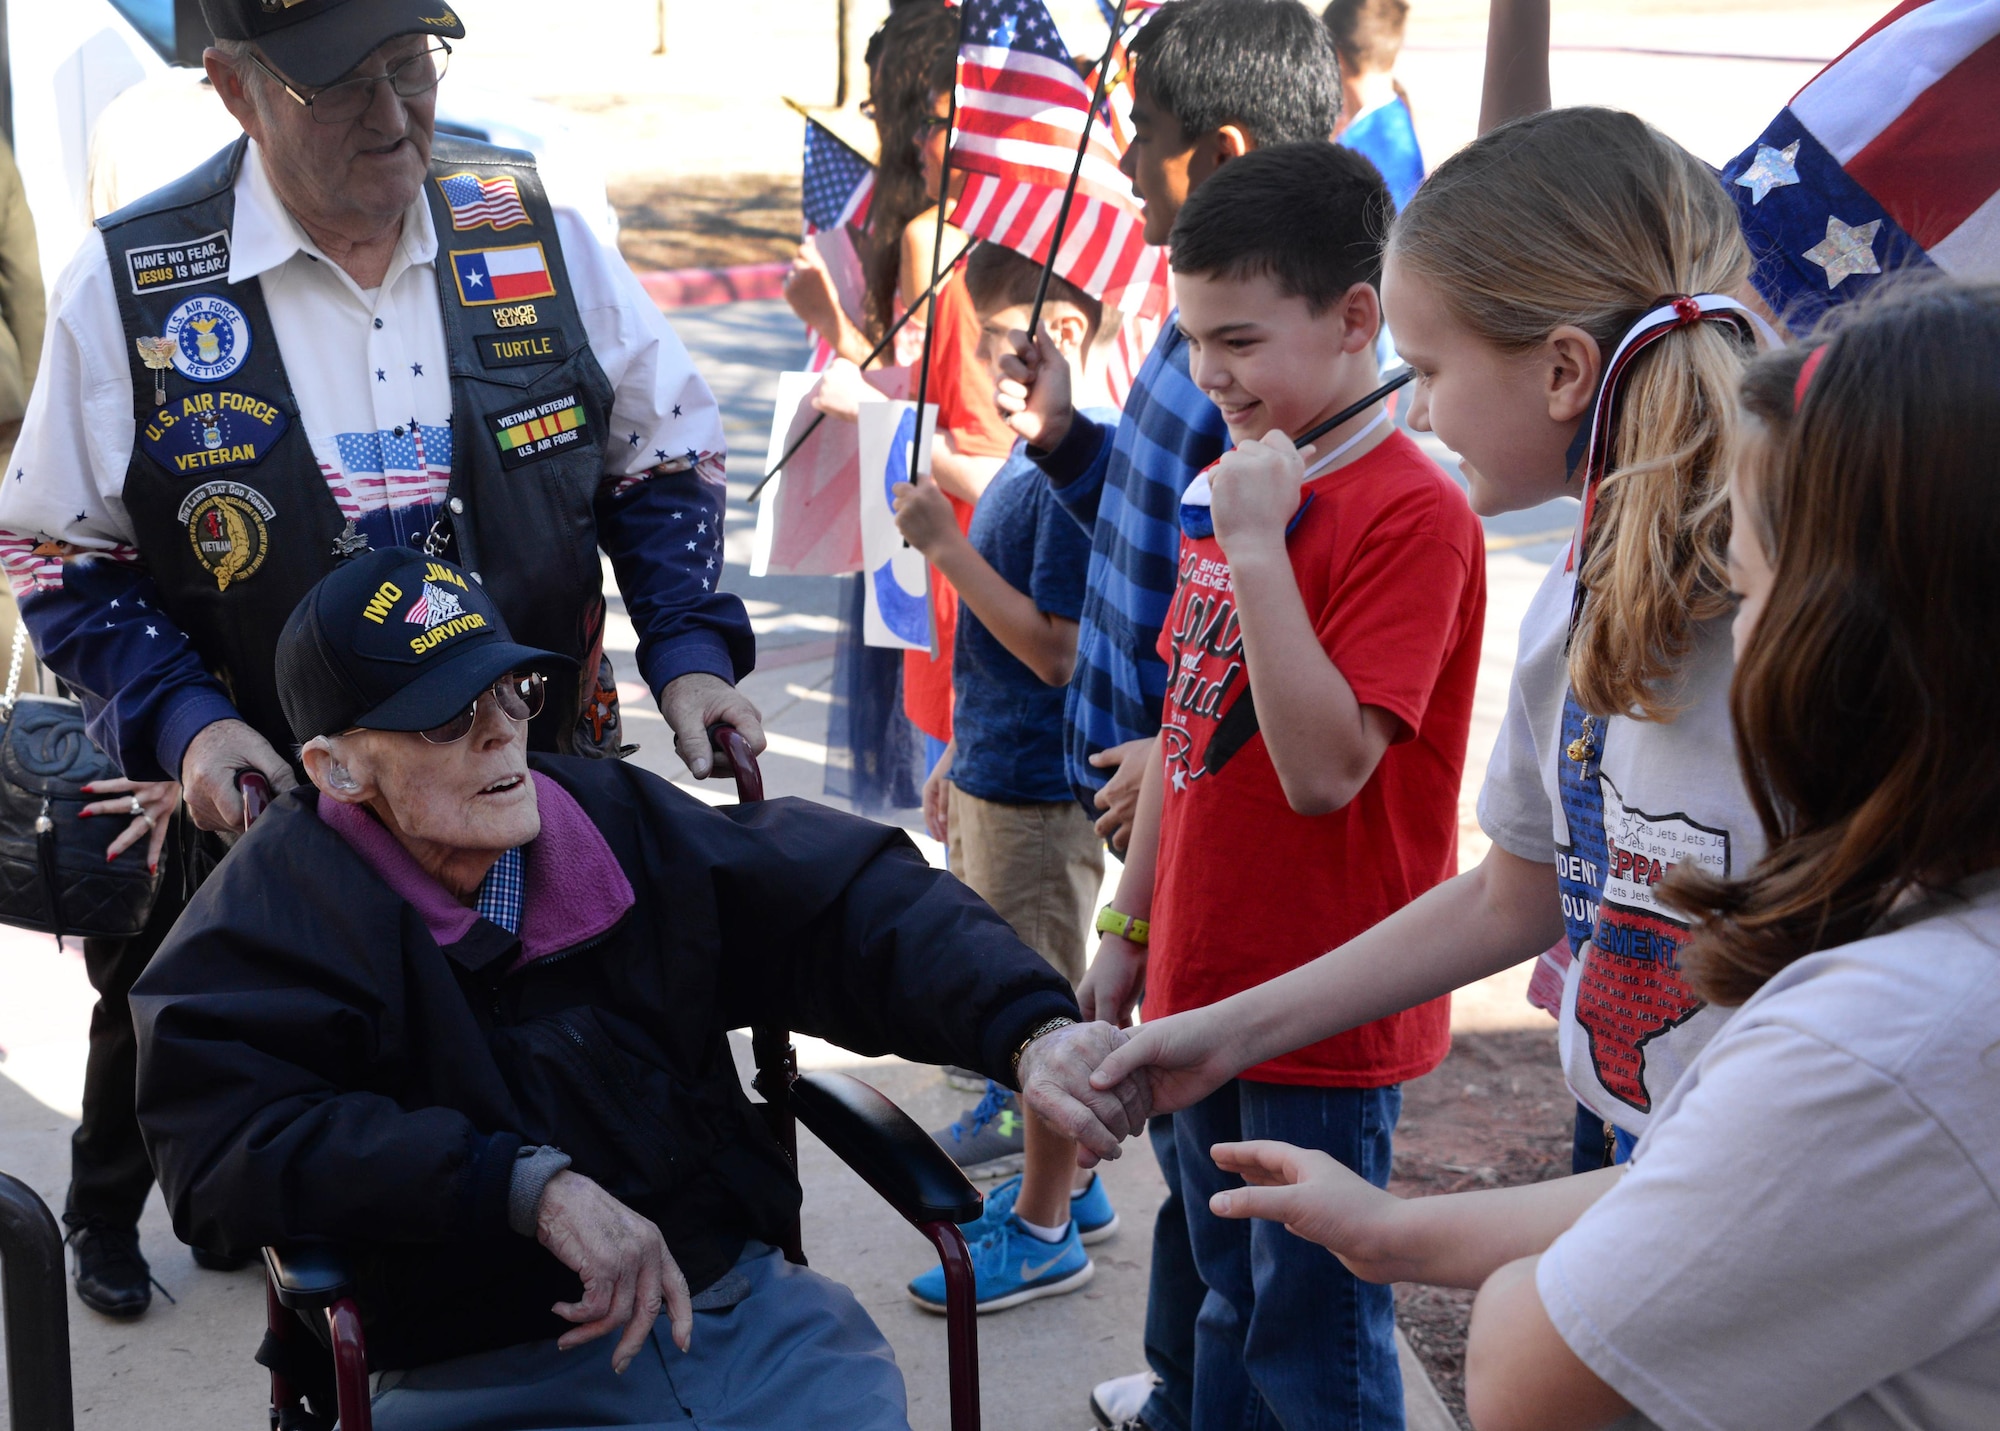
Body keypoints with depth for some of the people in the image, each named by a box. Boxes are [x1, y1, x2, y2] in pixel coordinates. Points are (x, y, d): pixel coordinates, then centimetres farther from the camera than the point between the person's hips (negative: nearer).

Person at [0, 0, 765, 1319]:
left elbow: (665, 459, 6)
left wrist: (691, 652, -7)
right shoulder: (130, 282, -9)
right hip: (261, 802, -2)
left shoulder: (530, 230, -3)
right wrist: (183, 720, -17)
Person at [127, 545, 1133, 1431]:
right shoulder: (274, 914, -4)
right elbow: (230, 1146, -17)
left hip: (742, 1305, 4)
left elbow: (852, 900, 1)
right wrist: (533, 1186, -21)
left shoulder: (613, 816, 5)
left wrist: (1028, 1031, -16)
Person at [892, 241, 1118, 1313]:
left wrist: (947, 547, -23)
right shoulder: (1032, 461, 10)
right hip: (995, 772, 10)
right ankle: (1067, 1183, 34)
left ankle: (1043, 1228, 15)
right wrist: (960, 751, 22)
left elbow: (1054, 648, -25)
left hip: (1040, 789, -10)